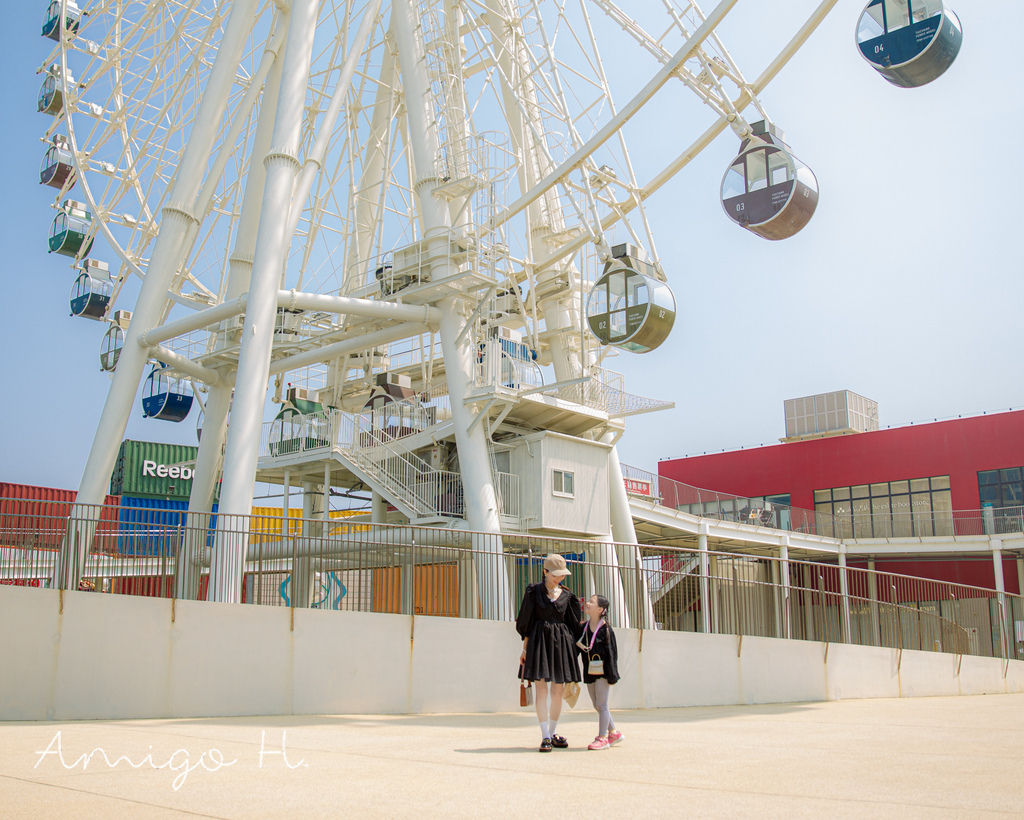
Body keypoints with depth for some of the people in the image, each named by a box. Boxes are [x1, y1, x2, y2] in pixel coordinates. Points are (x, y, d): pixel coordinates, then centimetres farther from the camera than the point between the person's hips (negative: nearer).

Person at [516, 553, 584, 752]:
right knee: (541, 689, -9)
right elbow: (526, 622, 3)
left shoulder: (566, 596, 10)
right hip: (539, 641, -3)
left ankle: (552, 734, 17)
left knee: (557, 691, 4)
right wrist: (525, 649, 0)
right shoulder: (534, 592, 3)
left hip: (561, 642, 3)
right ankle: (545, 737, -7)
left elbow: (574, 624, 14)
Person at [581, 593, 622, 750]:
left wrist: (612, 675, -12)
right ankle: (614, 732, 27)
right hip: (589, 671, 7)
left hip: (602, 671, -7)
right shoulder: (584, 627, 7)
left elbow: (611, 652, -11)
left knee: (602, 705, -3)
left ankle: (602, 738, 4)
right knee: (597, 706, 13)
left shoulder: (605, 628, -11)